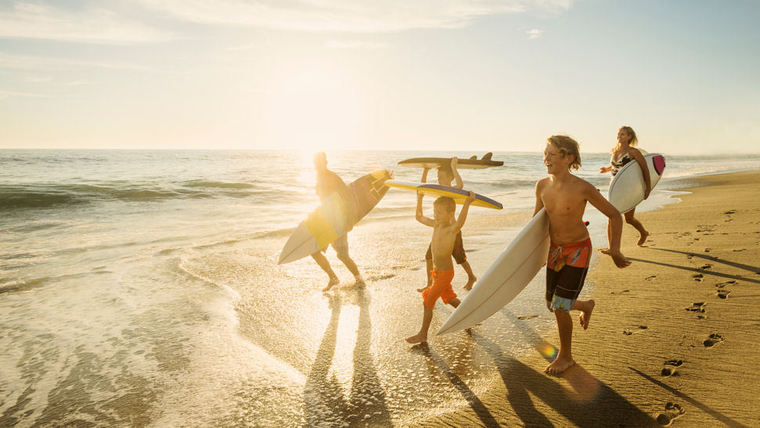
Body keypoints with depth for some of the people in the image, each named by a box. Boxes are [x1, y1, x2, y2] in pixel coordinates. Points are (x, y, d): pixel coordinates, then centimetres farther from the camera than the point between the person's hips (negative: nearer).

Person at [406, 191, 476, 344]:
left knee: (427, 302, 0)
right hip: (437, 271, 8)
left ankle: (423, 334, 15)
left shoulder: (452, 229, -24)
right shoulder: (436, 225, -1)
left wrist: (467, 203, -58)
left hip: (445, 273, -8)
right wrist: (419, 198, 13)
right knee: (449, 298, 25)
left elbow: (459, 223, -49)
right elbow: (419, 217, 15)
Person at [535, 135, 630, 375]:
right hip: (555, 250, 6)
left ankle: (566, 357, 18)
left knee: (560, 307, -6)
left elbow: (614, 215, -9)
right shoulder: (542, 186, -5)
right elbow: (537, 218, 12)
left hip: (577, 250, -6)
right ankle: (586, 306, 47)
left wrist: (615, 250, -12)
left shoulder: (582, 188, -21)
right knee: (552, 305, 13)